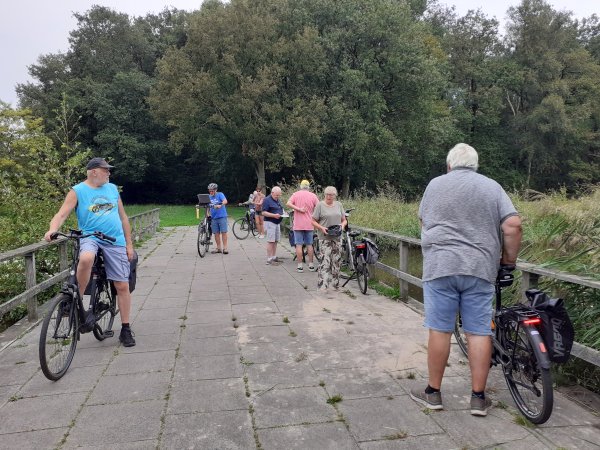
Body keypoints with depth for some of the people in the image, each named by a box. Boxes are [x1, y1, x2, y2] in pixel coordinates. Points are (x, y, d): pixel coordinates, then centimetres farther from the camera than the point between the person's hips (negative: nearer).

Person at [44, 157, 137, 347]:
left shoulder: (112, 189, 12)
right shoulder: (77, 191, 1)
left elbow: (123, 217, 15)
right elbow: (62, 214, -9)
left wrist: (129, 244, 11)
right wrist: (52, 230, -30)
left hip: (116, 242, 3)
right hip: (90, 238, -3)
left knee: (122, 286, 0)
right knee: (85, 259, -39)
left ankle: (125, 329, 13)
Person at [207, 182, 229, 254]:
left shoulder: (220, 194, -3)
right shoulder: (209, 197, 10)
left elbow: (225, 201, -20)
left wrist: (220, 205, -39)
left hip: (222, 216, -4)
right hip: (214, 217, 4)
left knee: (223, 232, -5)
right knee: (216, 233, 6)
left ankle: (225, 248, -1)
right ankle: (218, 248, 14)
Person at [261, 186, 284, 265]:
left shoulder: (277, 200, 16)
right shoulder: (267, 200, -10)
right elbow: (264, 213, -15)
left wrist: (282, 213, 6)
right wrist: (274, 215, -24)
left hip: (277, 222, 8)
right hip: (270, 222, -8)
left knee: (275, 241, 10)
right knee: (270, 241, -8)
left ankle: (274, 257, 18)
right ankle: (269, 259, -4)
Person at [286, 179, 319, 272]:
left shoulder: (296, 194, -1)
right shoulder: (313, 196, 1)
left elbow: (288, 203, -15)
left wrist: (299, 209, -14)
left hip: (298, 224, -2)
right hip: (309, 224, 2)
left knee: (299, 245, 2)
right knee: (309, 245, 11)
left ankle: (300, 265, 2)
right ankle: (311, 265, 15)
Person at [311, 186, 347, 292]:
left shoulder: (339, 205, 11)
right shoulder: (320, 205, -2)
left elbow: (344, 220, 17)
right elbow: (313, 221, -1)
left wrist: (342, 225, -5)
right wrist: (322, 228, -17)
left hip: (337, 238, 5)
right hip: (325, 238, -5)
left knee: (336, 261, 9)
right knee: (325, 260, -12)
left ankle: (335, 284, 22)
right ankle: (323, 285, -10)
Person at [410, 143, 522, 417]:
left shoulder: (435, 184, 9)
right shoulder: (492, 187, 9)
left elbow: (424, 222, 16)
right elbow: (513, 225, 0)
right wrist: (509, 260, 11)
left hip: (440, 266, -1)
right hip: (480, 268, 1)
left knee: (439, 330, 5)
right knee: (479, 332, 7)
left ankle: (433, 393, 16)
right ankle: (478, 398, 15)